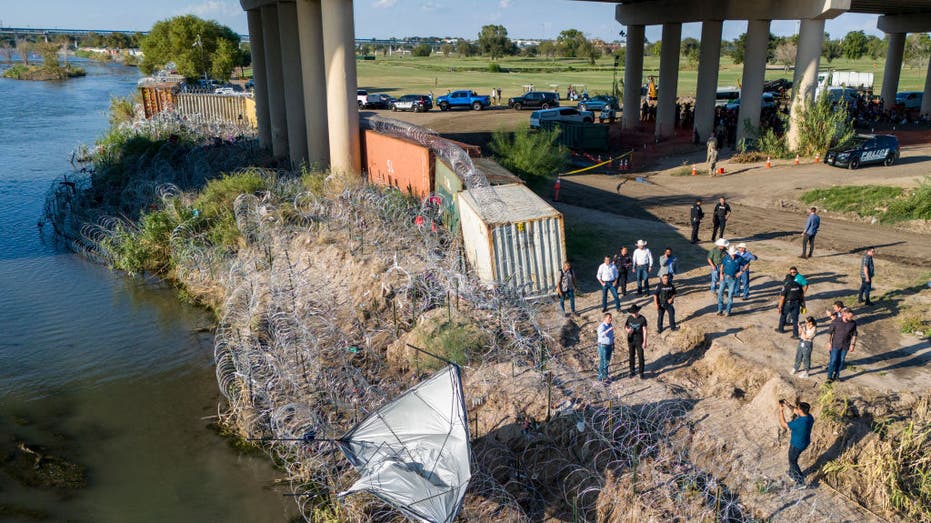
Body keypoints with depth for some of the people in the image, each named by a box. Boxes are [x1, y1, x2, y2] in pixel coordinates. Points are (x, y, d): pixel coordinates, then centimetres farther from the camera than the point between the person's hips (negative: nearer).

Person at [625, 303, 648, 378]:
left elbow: (644, 331, -12)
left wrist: (644, 342, -15)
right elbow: (625, 326, 9)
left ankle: (641, 372, 18)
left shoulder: (642, 319, -14)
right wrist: (628, 330, -16)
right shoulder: (629, 318, -4)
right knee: (631, 356, 13)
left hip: (639, 340, -3)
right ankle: (632, 371, 26)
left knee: (640, 357, 4)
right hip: (631, 340, 3)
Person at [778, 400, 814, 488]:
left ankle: (801, 482, 23)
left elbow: (783, 424, -23)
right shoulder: (809, 416, -15)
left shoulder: (799, 422, -39)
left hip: (797, 445, -8)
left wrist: (781, 410, -19)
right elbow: (795, 411, 5)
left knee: (793, 462, 15)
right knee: (793, 458, 30)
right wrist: (787, 404, -2)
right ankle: (792, 474, 50)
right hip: (804, 442, 8)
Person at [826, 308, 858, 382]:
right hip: (836, 345, -2)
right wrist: (829, 343, -8)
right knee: (833, 361, -2)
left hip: (845, 346, 3)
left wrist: (853, 344, 0)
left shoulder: (853, 323, -6)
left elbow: (854, 334, 3)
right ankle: (830, 377, 9)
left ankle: (836, 375, 26)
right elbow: (829, 332, -6)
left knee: (841, 361, 10)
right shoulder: (836, 322, -14)